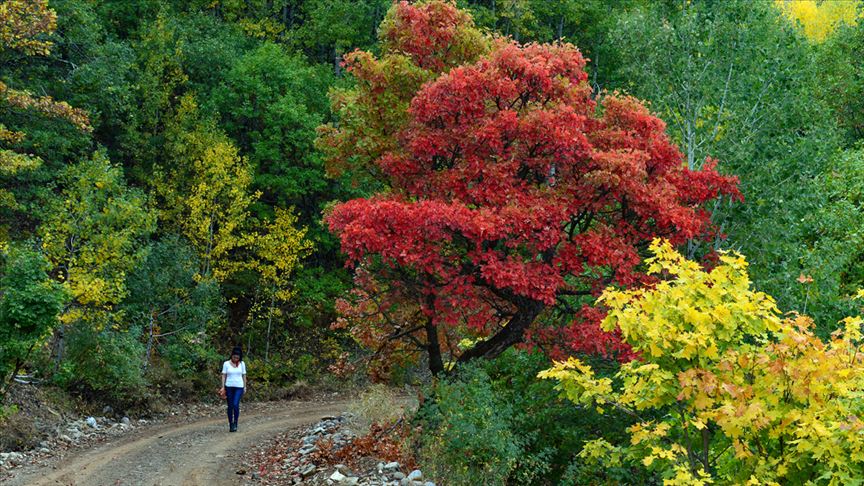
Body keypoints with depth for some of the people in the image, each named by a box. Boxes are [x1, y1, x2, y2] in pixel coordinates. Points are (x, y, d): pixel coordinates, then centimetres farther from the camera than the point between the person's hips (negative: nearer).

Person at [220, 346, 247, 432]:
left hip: (239, 387, 0)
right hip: (229, 387, 0)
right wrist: (223, 387, -3)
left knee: (235, 405, -16)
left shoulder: (242, 364, 3)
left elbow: (244, 376, 9)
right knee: (230, 406, 3)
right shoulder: (226, 364, -1)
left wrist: (245, 386, 6)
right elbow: (224, 375, 1)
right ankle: (230, 424, 13)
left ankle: (235, 423, 1)